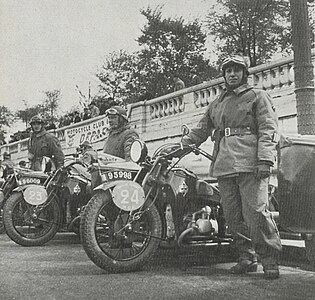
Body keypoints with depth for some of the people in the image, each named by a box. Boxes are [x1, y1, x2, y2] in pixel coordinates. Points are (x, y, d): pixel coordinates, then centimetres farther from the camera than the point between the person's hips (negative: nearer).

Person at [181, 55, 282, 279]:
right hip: (224, 165, 6)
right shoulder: (217, 104, 26)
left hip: (250, 163, -5)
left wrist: (265, 159, -14)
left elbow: (268, 129, -1)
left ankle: (270, 260, -5)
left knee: (256, 211, -13)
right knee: (233, 215, 3)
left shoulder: (257, 96, 10)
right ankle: (247, 258, 13)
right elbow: (201, 130, 31)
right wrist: (181, 145, 19)